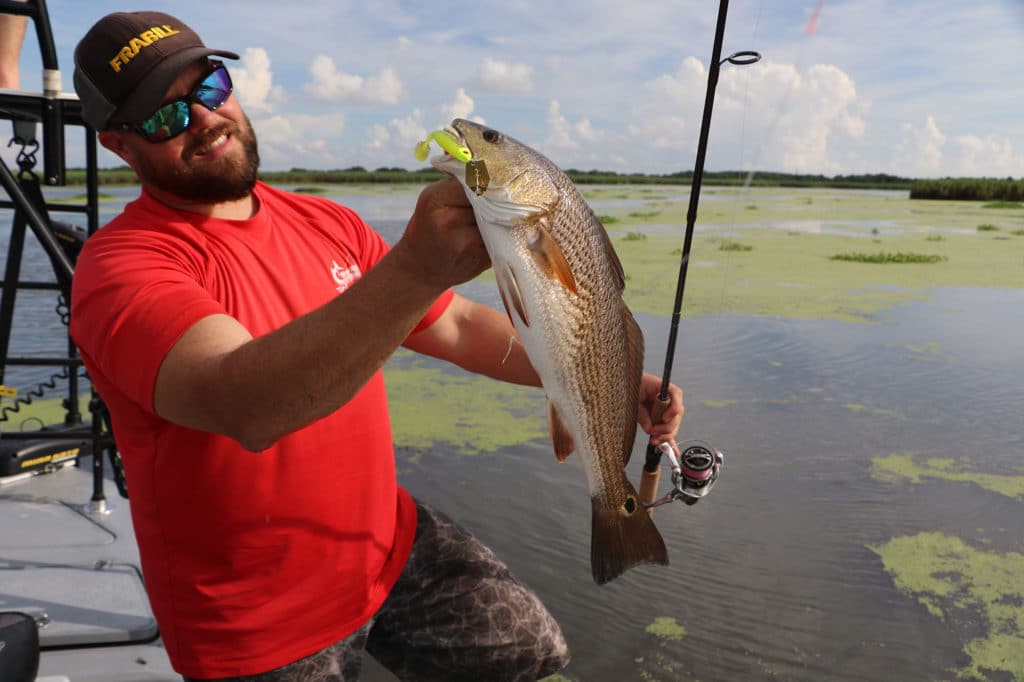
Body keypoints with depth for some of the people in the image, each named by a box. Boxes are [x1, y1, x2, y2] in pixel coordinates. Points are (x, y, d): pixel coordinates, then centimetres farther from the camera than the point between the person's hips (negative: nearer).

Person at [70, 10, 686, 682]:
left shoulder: (326, 222, 2)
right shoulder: (122, 265, -19)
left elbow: (460, 326, 3)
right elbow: (246, 407, -38)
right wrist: (415, 268, -51)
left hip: (390, 539, 5)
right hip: (261, 622, -5)